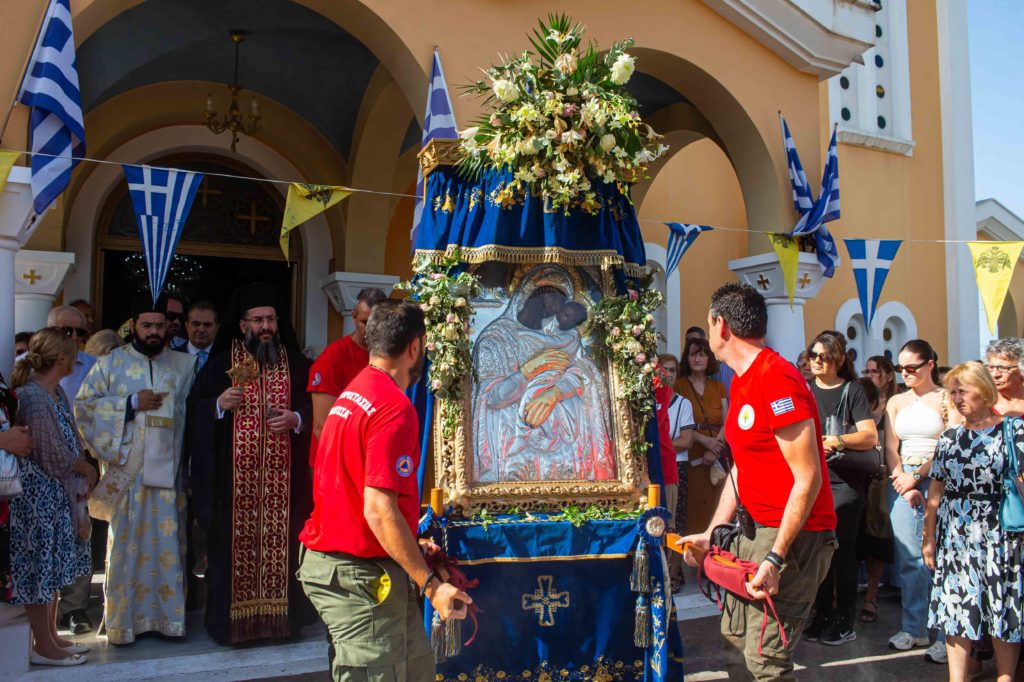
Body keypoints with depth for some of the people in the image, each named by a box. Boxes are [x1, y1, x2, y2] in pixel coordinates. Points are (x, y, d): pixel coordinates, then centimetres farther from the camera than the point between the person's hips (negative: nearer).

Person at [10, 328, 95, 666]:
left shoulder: (56, 392, 8)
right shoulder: (32, 397, -20)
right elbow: (54, 456, -19)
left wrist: (83, 471, -4)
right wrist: (88, 470, -3)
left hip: (58, 494, 9)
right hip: (38, 495, -9)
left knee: (53, 566, 16)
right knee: (39, 566, 2)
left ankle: (51, 636, 28)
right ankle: (44, 647, 14)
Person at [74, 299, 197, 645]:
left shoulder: (184, 364, 9)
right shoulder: (111, 362, 6)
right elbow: (83, 405, -1)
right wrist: (132, 403, -10)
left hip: (168, 470, 1)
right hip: (125, 470, -1)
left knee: (167, 544, 6)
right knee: (127, 545, 3)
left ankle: (168, 615, 16)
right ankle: (124, 620, 14)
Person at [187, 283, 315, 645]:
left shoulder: (295, 363, 9)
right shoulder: (222, 362, 6)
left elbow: (313, 409, 11)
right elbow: (195, 408, 6)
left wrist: (296, 418, -9)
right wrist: (219, 404, -13)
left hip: (281, 475, 1)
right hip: (235, 474, -1)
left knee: (280, 542, 3)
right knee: (235, 543, 1)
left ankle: (279, 615, 16)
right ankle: (231, 620, 13)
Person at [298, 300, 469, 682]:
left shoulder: (353, 394, 10)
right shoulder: (394, 407, -20)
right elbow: (378, 510, -26)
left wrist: (411, 545, 28)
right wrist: (431, 584, -21)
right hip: (361, 577, -9)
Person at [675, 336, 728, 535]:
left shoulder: (718, 387, 14)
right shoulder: (679, 385, 3)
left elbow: (727, 422, 6)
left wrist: (715, 448, -10)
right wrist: (706, 441, -16)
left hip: (719, 456, 3)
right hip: (693, 455, -3)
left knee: (718, 506, 0)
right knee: (696, 508, -8)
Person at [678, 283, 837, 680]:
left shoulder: (777, 380, -20)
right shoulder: (741, 383, 11)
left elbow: (808, 478, -22)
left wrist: (775, 558, -23)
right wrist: (711, 534, 11)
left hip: (793, 536, -9)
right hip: (756, 530, 10)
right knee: (734, 637, 15)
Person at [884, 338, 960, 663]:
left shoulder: (947, 399, -1)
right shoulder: (896, 402, 13)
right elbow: (890, 448, 10)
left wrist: (915, 478, -10)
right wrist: (902, 484, -3)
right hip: (902, 482, 4)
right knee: (909, 558, 6)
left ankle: (944, 635, 3)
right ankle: (913, 628, 15)